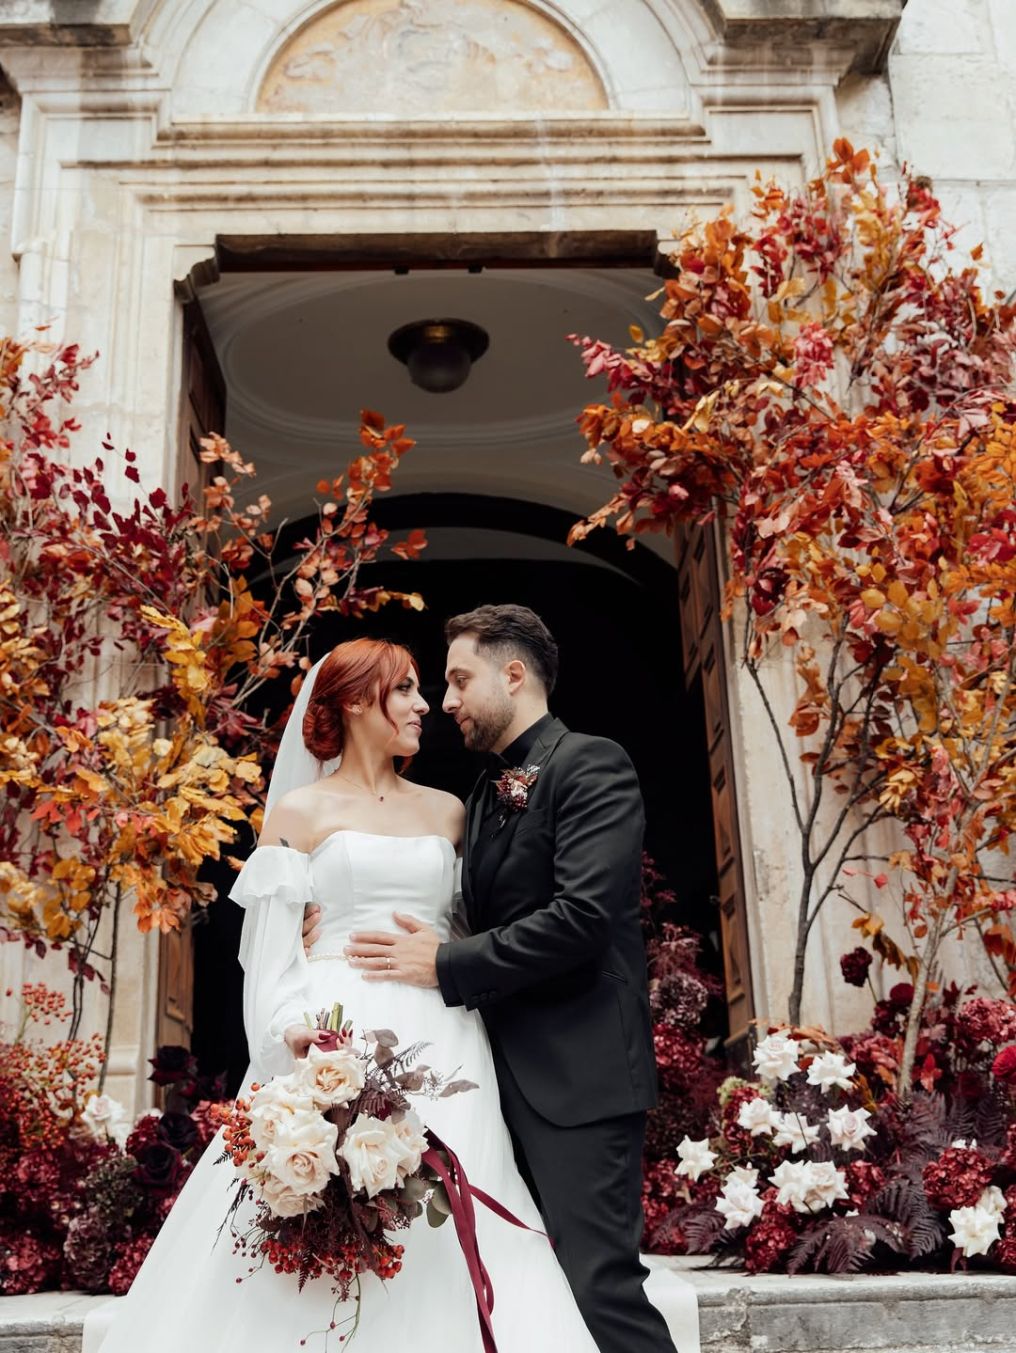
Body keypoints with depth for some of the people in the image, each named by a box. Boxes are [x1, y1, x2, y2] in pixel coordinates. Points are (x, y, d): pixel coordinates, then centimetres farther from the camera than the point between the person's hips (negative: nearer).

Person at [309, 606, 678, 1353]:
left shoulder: (591, 764, -9)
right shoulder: (487, 791, 18)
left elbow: (582, 917, -21)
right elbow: (491, 924, 15)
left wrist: (445, 965, -14)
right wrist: (361, 920, 1)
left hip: (576, 1072, -9)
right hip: (508, 1074, 9)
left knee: (600, 1285, -8)